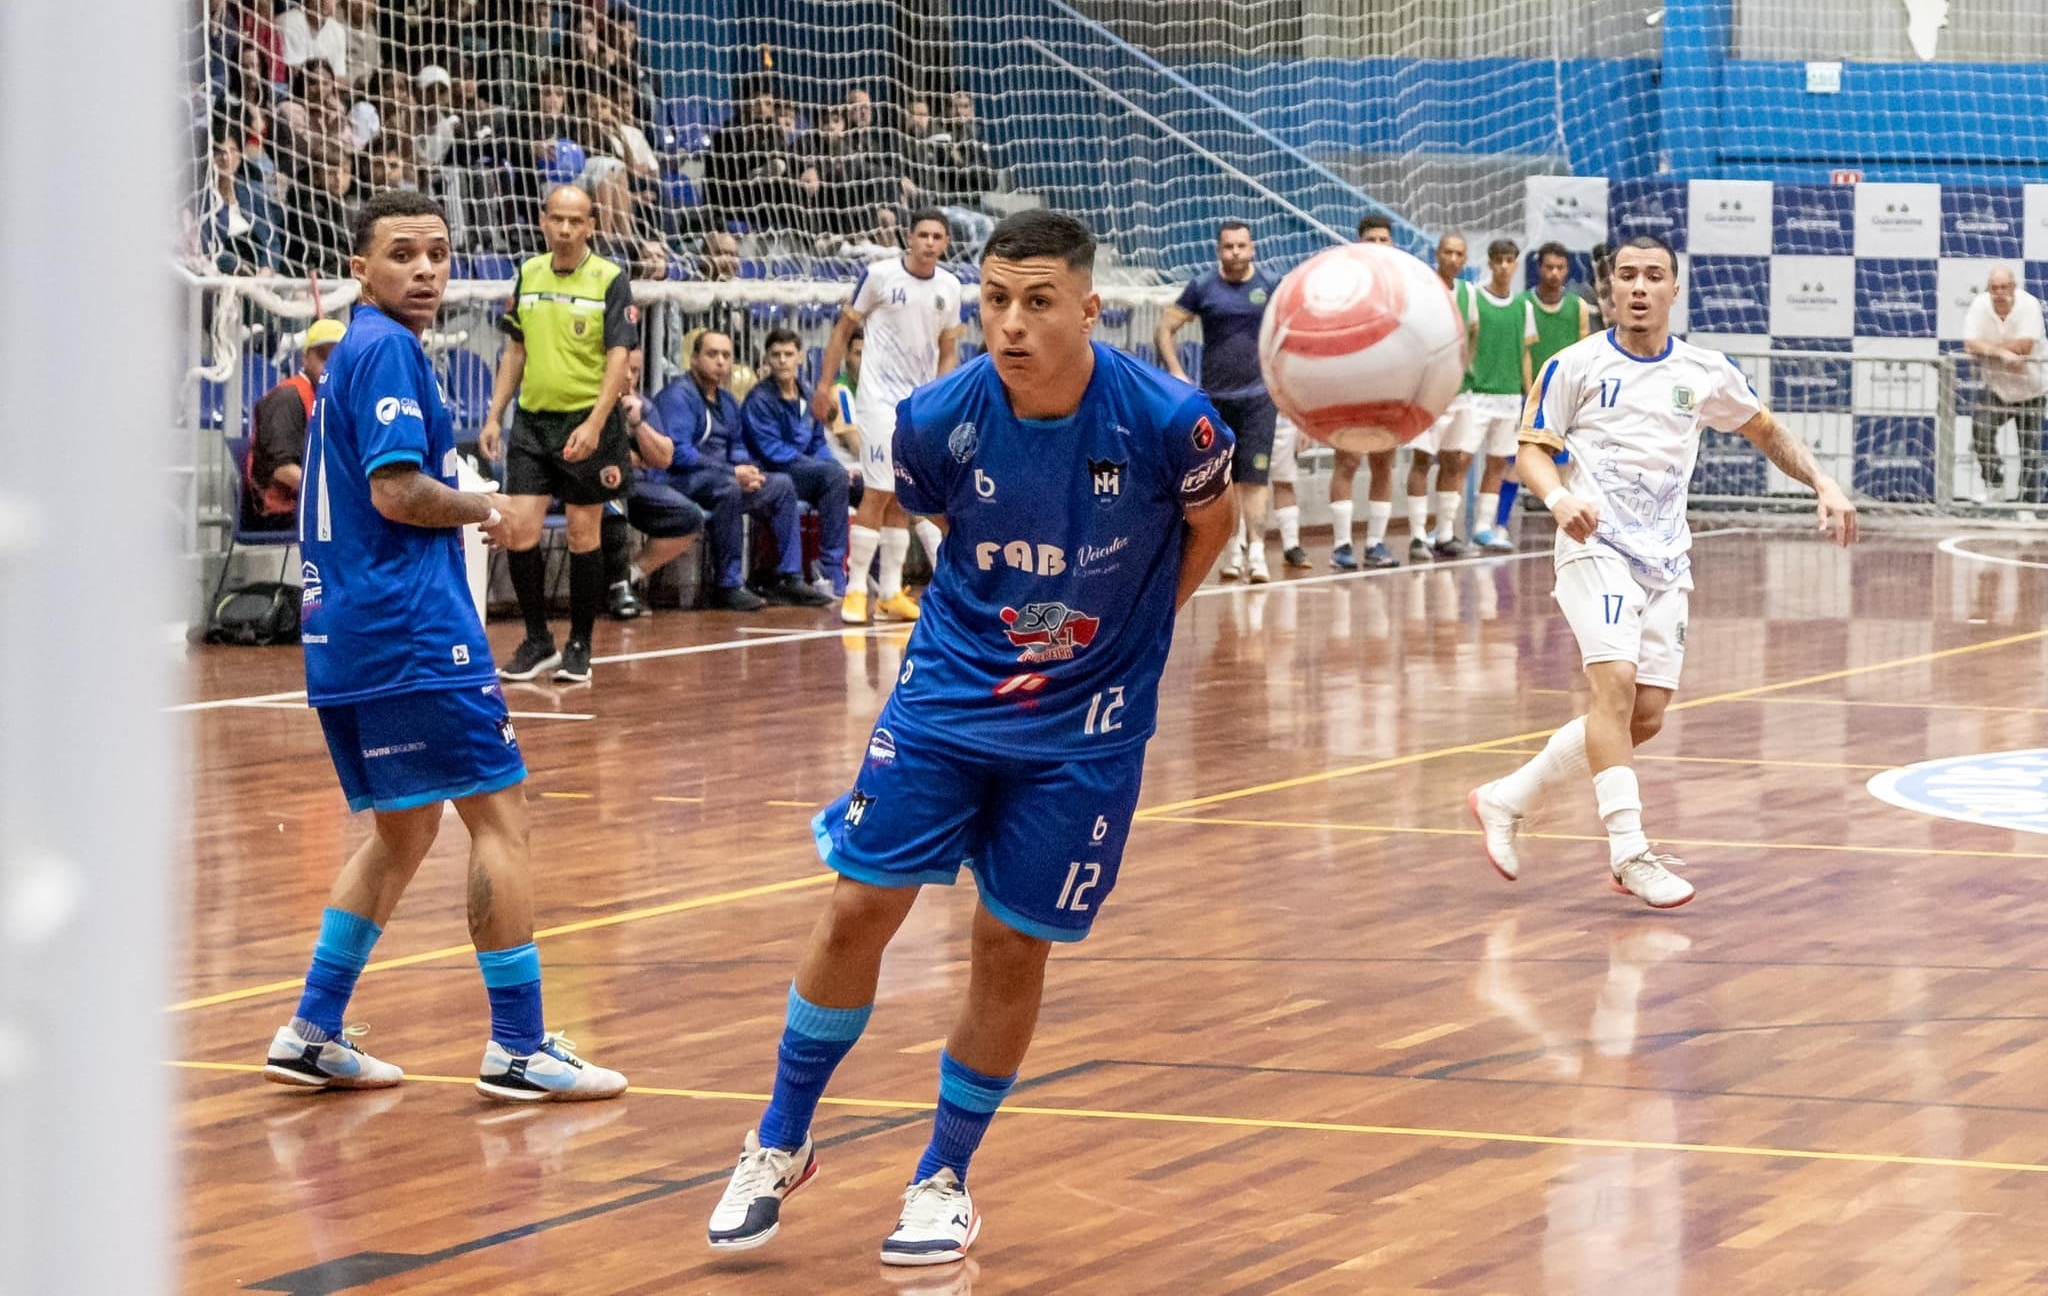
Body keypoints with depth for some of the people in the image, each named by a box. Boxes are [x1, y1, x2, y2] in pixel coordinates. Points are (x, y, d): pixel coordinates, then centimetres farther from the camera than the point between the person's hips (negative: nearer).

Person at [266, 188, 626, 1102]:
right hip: (412, 629, -10)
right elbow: (396, 491, -21)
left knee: (401, 832, 18)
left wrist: (462, 515, 15)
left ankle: (312, 1034, 16)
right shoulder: (387, 350, -11)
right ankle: (518, 1048, -5)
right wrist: (484, 510, -4)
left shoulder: (356, 351, 19)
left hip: (343, 634, 10)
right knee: (499, 814, -5)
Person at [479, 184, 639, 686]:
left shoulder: (610, 280, -6)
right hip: (532, 420, 4)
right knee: (518, 531, -3)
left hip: (587, 425, -4)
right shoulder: (527, 275, 7)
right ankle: (537, 641, 11)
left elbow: (619, 357, -12)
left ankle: (579, 646, 14)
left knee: (584, 535, 2)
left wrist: (594, 424, -23)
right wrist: (494, 415, 9)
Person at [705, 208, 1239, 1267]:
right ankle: (780, 1146, 18)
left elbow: (1211, 521, 3)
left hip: (1085, 728, -1)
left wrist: (1131, 629, 3)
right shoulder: (938, 419, -14)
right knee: (859, 907, -1)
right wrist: (995, 626, 8)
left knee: (1012, 948, 3)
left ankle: (945, 1178, 22)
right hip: (948, 692, 1)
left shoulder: (1166, 417, -19)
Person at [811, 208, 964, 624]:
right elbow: (843, 329, -2)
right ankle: (855, 590, -6)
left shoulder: (949, 287, 6)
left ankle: (891, 594, 10)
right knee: (878, 493, -11)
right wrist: (823, 386, -7)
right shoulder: (879, 275, -8)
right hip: (881, 398, -5)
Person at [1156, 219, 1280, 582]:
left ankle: (1256, 552, -16)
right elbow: (1164, 329, 4)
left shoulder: (1271, 285, 0)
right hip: (1214, 398, 1)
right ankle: (1234, 547, 19)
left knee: (1254, 479, -10)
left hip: (1257, 396, -1)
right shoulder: (1202, 288, 1)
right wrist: (1176, 373, -6)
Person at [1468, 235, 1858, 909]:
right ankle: (1629, 852, -24)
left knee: (1645, 716, 1)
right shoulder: (1575, 366, -2)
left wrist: (1822, 482, 7)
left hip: (1666, 561, 5)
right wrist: (1558, 497, -22)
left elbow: (1766, 431, 21)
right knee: (1615, 682, -24)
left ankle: (1507, 798, 16)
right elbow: (1533, 448, -1)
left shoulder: (1705, 372, 8)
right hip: (1595, 547, -5)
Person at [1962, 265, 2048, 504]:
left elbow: (2025, 346, -27)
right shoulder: (1980, 305, -11)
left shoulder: (2029, 304, -18)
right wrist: (2003, 352, -32)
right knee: (1980, 427, -18)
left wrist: (1988, 347, -18)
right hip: (1997, 386, 2)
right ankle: (1994, 482, 6)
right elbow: (1970, 344, -20)